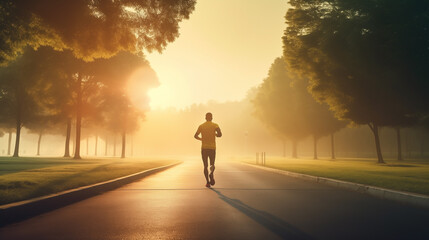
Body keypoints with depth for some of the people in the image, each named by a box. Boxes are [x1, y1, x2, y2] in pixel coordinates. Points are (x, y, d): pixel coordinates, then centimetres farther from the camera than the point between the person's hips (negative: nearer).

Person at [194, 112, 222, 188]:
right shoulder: (215, 125, 0)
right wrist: (215, 134, 8)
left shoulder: (201, 126, 5)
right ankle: (211, 174, -21)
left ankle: (207, 182, -3)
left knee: (205, 166, 9)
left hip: (204, 148, 1)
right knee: (212, 164, 12)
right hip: (212, 148, 0)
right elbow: (220, 134, -14)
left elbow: (195, 136, 2)